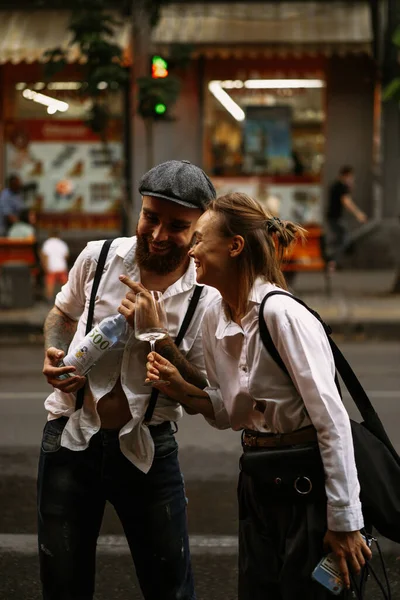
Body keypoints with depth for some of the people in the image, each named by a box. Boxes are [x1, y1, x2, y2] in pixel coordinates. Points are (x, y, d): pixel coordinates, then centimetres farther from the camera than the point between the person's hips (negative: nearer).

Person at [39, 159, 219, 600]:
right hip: (70, 436, 1)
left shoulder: (207, 299, -10)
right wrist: (55, 354, -6)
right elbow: (63, 314, 15)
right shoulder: (98, 257, -5)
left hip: (147, 448, -1)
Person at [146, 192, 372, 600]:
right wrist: (180, 388, -7)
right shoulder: (215, 316, 4)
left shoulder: (281, 313, -21)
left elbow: (333, 421, -21)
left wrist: (344, 522, -20)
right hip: (257, 485, 8)